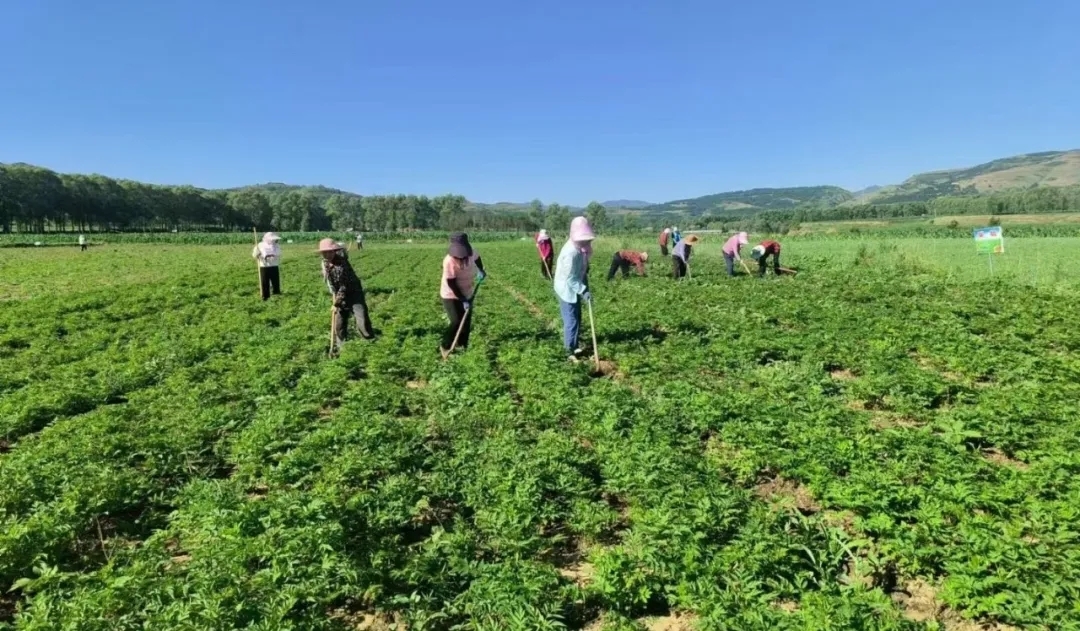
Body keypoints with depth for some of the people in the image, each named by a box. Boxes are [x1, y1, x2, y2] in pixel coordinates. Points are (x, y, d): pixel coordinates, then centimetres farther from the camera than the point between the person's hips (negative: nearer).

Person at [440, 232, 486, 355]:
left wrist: (481, 270, 3)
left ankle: (462, 346, 29)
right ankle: (445, 347, 6)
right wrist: (463, 300, -25)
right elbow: (451, 284, -26)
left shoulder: (470, 252, -14)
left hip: (467, 293, 6)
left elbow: (477, 258, 14)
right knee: (457, 322, -13)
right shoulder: (449, 261, -30)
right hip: (451, 296, -6)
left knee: (466, 321, 12)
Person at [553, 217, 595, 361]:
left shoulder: (580, 248, 1)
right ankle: (569, 351, 4)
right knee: (571, 321, -5)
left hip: (575, 289, 10)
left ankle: (573, 346, 30)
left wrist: (584, 288, 15)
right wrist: (583, 291, -32)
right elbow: (570, 278, -28)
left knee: (577, 319, 17)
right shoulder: (571, 252, -29)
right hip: (567, 290, -10)